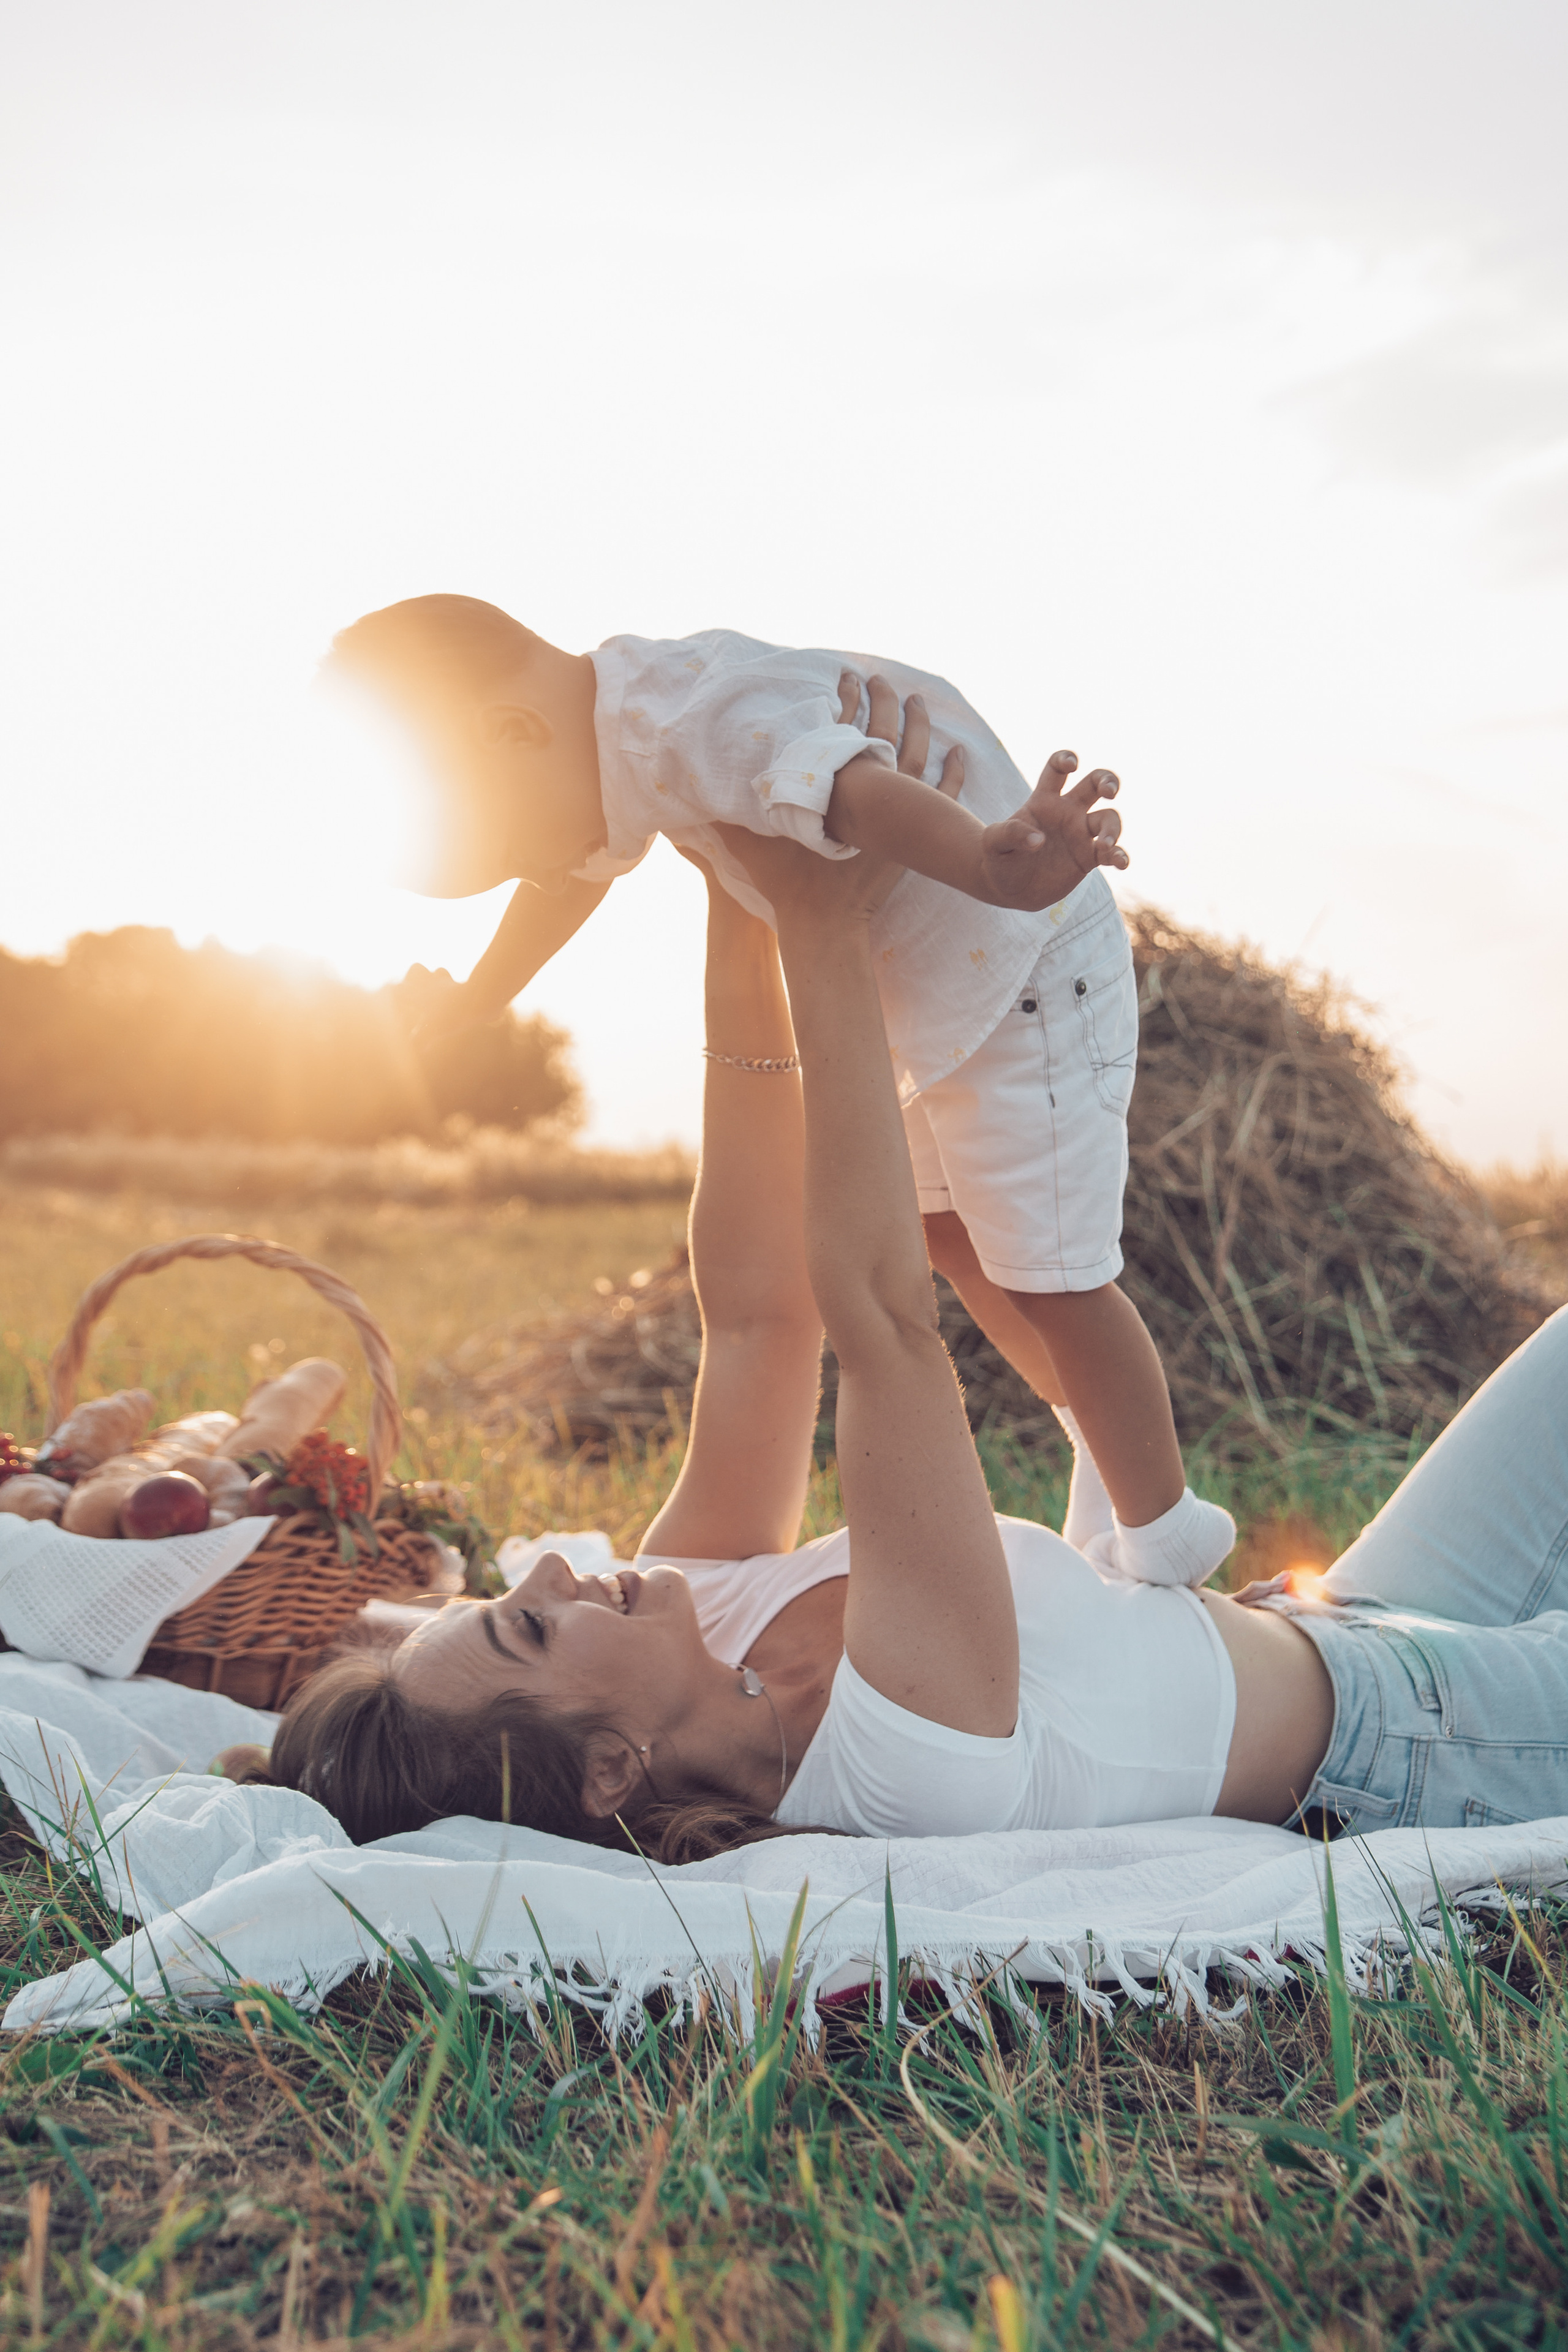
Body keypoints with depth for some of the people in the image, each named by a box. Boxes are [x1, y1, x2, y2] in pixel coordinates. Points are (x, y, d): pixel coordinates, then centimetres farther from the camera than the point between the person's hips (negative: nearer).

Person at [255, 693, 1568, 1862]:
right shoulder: (895, 1752, -40)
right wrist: (828, 945, -39)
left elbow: (755, 1309, -16)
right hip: (1407, 1730, -6)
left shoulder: (692, 1606, -18)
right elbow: (886, 1310, -45)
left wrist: (744, 938, -20)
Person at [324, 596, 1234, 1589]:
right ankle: (1110, 1446, 40)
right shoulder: (626, 732, 0)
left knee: (1049, 1278, -4)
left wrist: (994, 865, -74)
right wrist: (476, 1000, 33)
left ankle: (1165, 1539, 15)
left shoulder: (702, 721, -33)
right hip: (931, 988, 10)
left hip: (1028, 968, -10)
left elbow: (857, 789, -54)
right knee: (942, 1230, 22)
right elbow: (577, 877, 20)